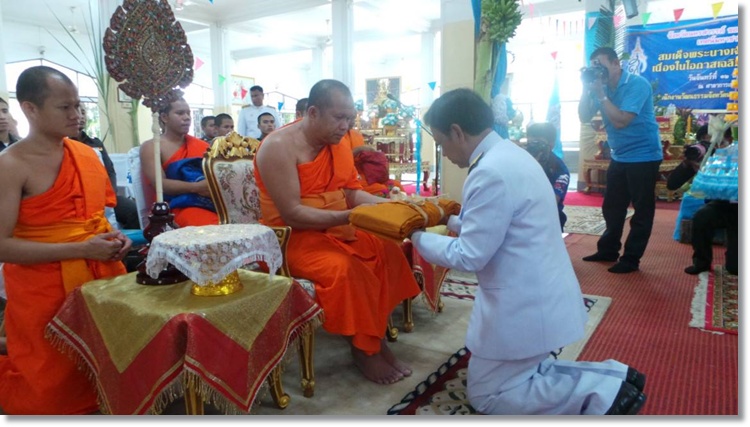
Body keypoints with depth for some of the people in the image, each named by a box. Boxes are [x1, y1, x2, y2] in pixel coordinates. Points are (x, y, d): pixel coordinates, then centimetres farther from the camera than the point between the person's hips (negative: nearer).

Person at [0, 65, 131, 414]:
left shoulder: (87, 155, 6)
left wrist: (114, 238, -2)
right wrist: (80, 249, -22)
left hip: (102, 278, 5)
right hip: (45, 292, -5)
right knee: (53, 387, 10)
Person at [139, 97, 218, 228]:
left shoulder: (201, 145, 24)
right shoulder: (151, 147, 8)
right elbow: (159, 184, -6)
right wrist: (196, 187, -20)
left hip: (213, 200, 5)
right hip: (180, 206, -5)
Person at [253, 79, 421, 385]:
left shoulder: (336, 143, 5)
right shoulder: (279, 146, -19)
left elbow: (352, 193, 9)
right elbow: (291, 214, -24)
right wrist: (350, 217, -29)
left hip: (335, 229, 8)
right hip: (292, 237, -7)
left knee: (388, 249, -12)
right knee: (343, 268, -31)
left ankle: (377, 337, -3)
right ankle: (362, 348, -8)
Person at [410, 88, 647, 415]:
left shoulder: (491, 171, -26)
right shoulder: (507, 154, 6)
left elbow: (469, 256, -21)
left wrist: (418, 238, -8)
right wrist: (448, 219, 16)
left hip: (525, 305, -10)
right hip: (536, 296, 10)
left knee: (485, 394, 6)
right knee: (522, 374, 24)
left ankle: (604, 394, 3)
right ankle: (612, 378, 17)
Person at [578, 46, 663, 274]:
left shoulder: (637, 84, -18)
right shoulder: (602, 87, 2)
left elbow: (621, 121, -26)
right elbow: (584, 117, -1)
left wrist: (600, 94, -24)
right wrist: (586, 89, -12)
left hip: (643, 156, -7)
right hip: (619, 157, 8)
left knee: (642, 210, 1)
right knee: (612, 207, 14)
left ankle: (631, 259, 8)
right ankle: (608, 250, 27)